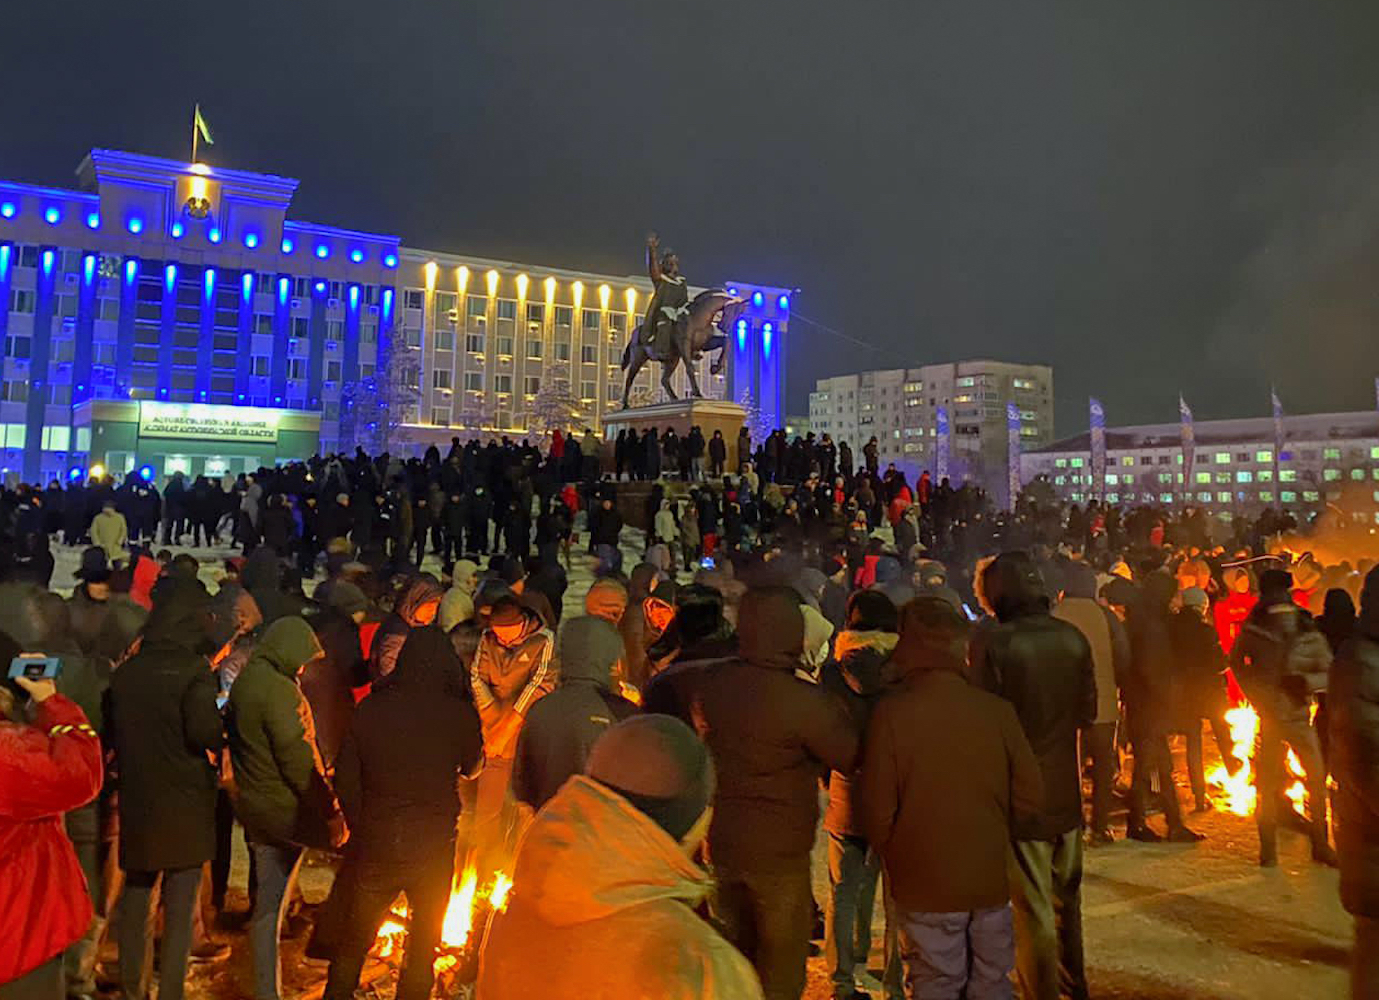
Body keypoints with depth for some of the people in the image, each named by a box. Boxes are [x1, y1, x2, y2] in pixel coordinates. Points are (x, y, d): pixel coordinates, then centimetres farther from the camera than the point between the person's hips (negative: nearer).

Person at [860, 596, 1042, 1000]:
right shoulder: (997, 710, -13)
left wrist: (894, 856, 7)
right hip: (990, 879, 2)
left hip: (925, 884, -1)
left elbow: (877, 810, -14)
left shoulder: (890, 712, -18)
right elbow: (1030, 797, -5)